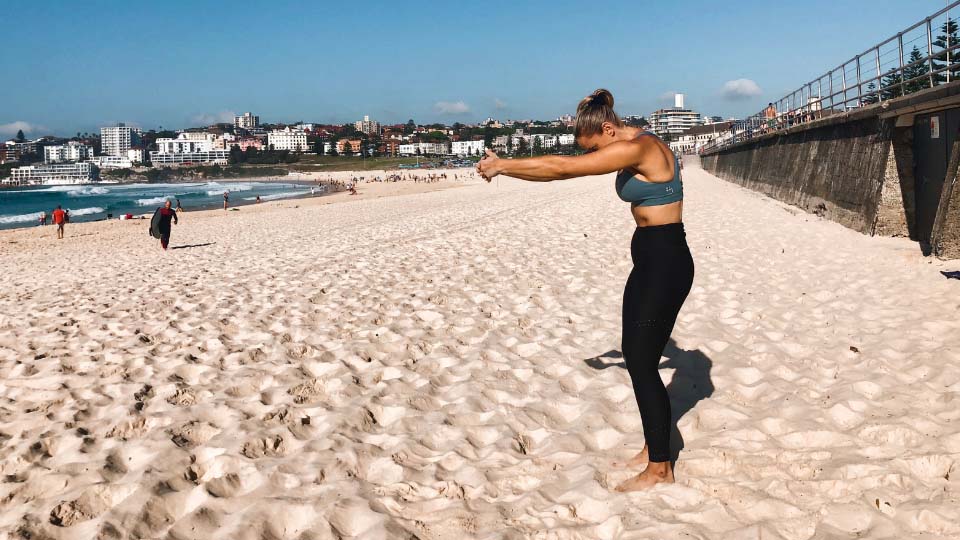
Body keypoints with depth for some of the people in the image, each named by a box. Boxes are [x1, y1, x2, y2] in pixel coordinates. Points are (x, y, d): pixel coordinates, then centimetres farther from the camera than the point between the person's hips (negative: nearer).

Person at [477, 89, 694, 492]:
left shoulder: (638, 148, -20)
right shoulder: (629, 151, 10)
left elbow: (563, 167, -19)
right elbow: (562, 169, 13)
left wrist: (504, 165, -9)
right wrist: (506, 169, 6)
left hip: (666, 262, -10)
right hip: (649, 260, 10)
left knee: (643, 362, -4)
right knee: (634, 354, 14)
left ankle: (660, 468, 7)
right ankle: (653, 447, 27)